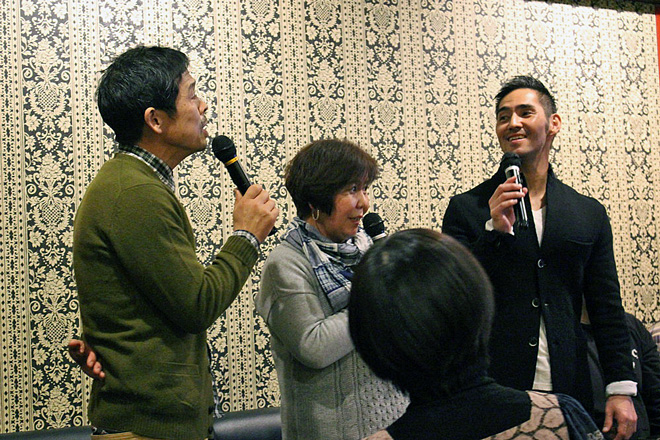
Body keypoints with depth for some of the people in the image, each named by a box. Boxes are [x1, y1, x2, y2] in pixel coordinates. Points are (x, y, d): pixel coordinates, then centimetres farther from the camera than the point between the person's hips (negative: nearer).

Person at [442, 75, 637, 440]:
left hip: (568, 392, 2)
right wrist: (494, 230, -15)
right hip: (491, 392, -2)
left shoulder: (590, 213, 8)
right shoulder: (466, 209, 0)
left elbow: (607, 309, 9)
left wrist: (622, 390, 4)